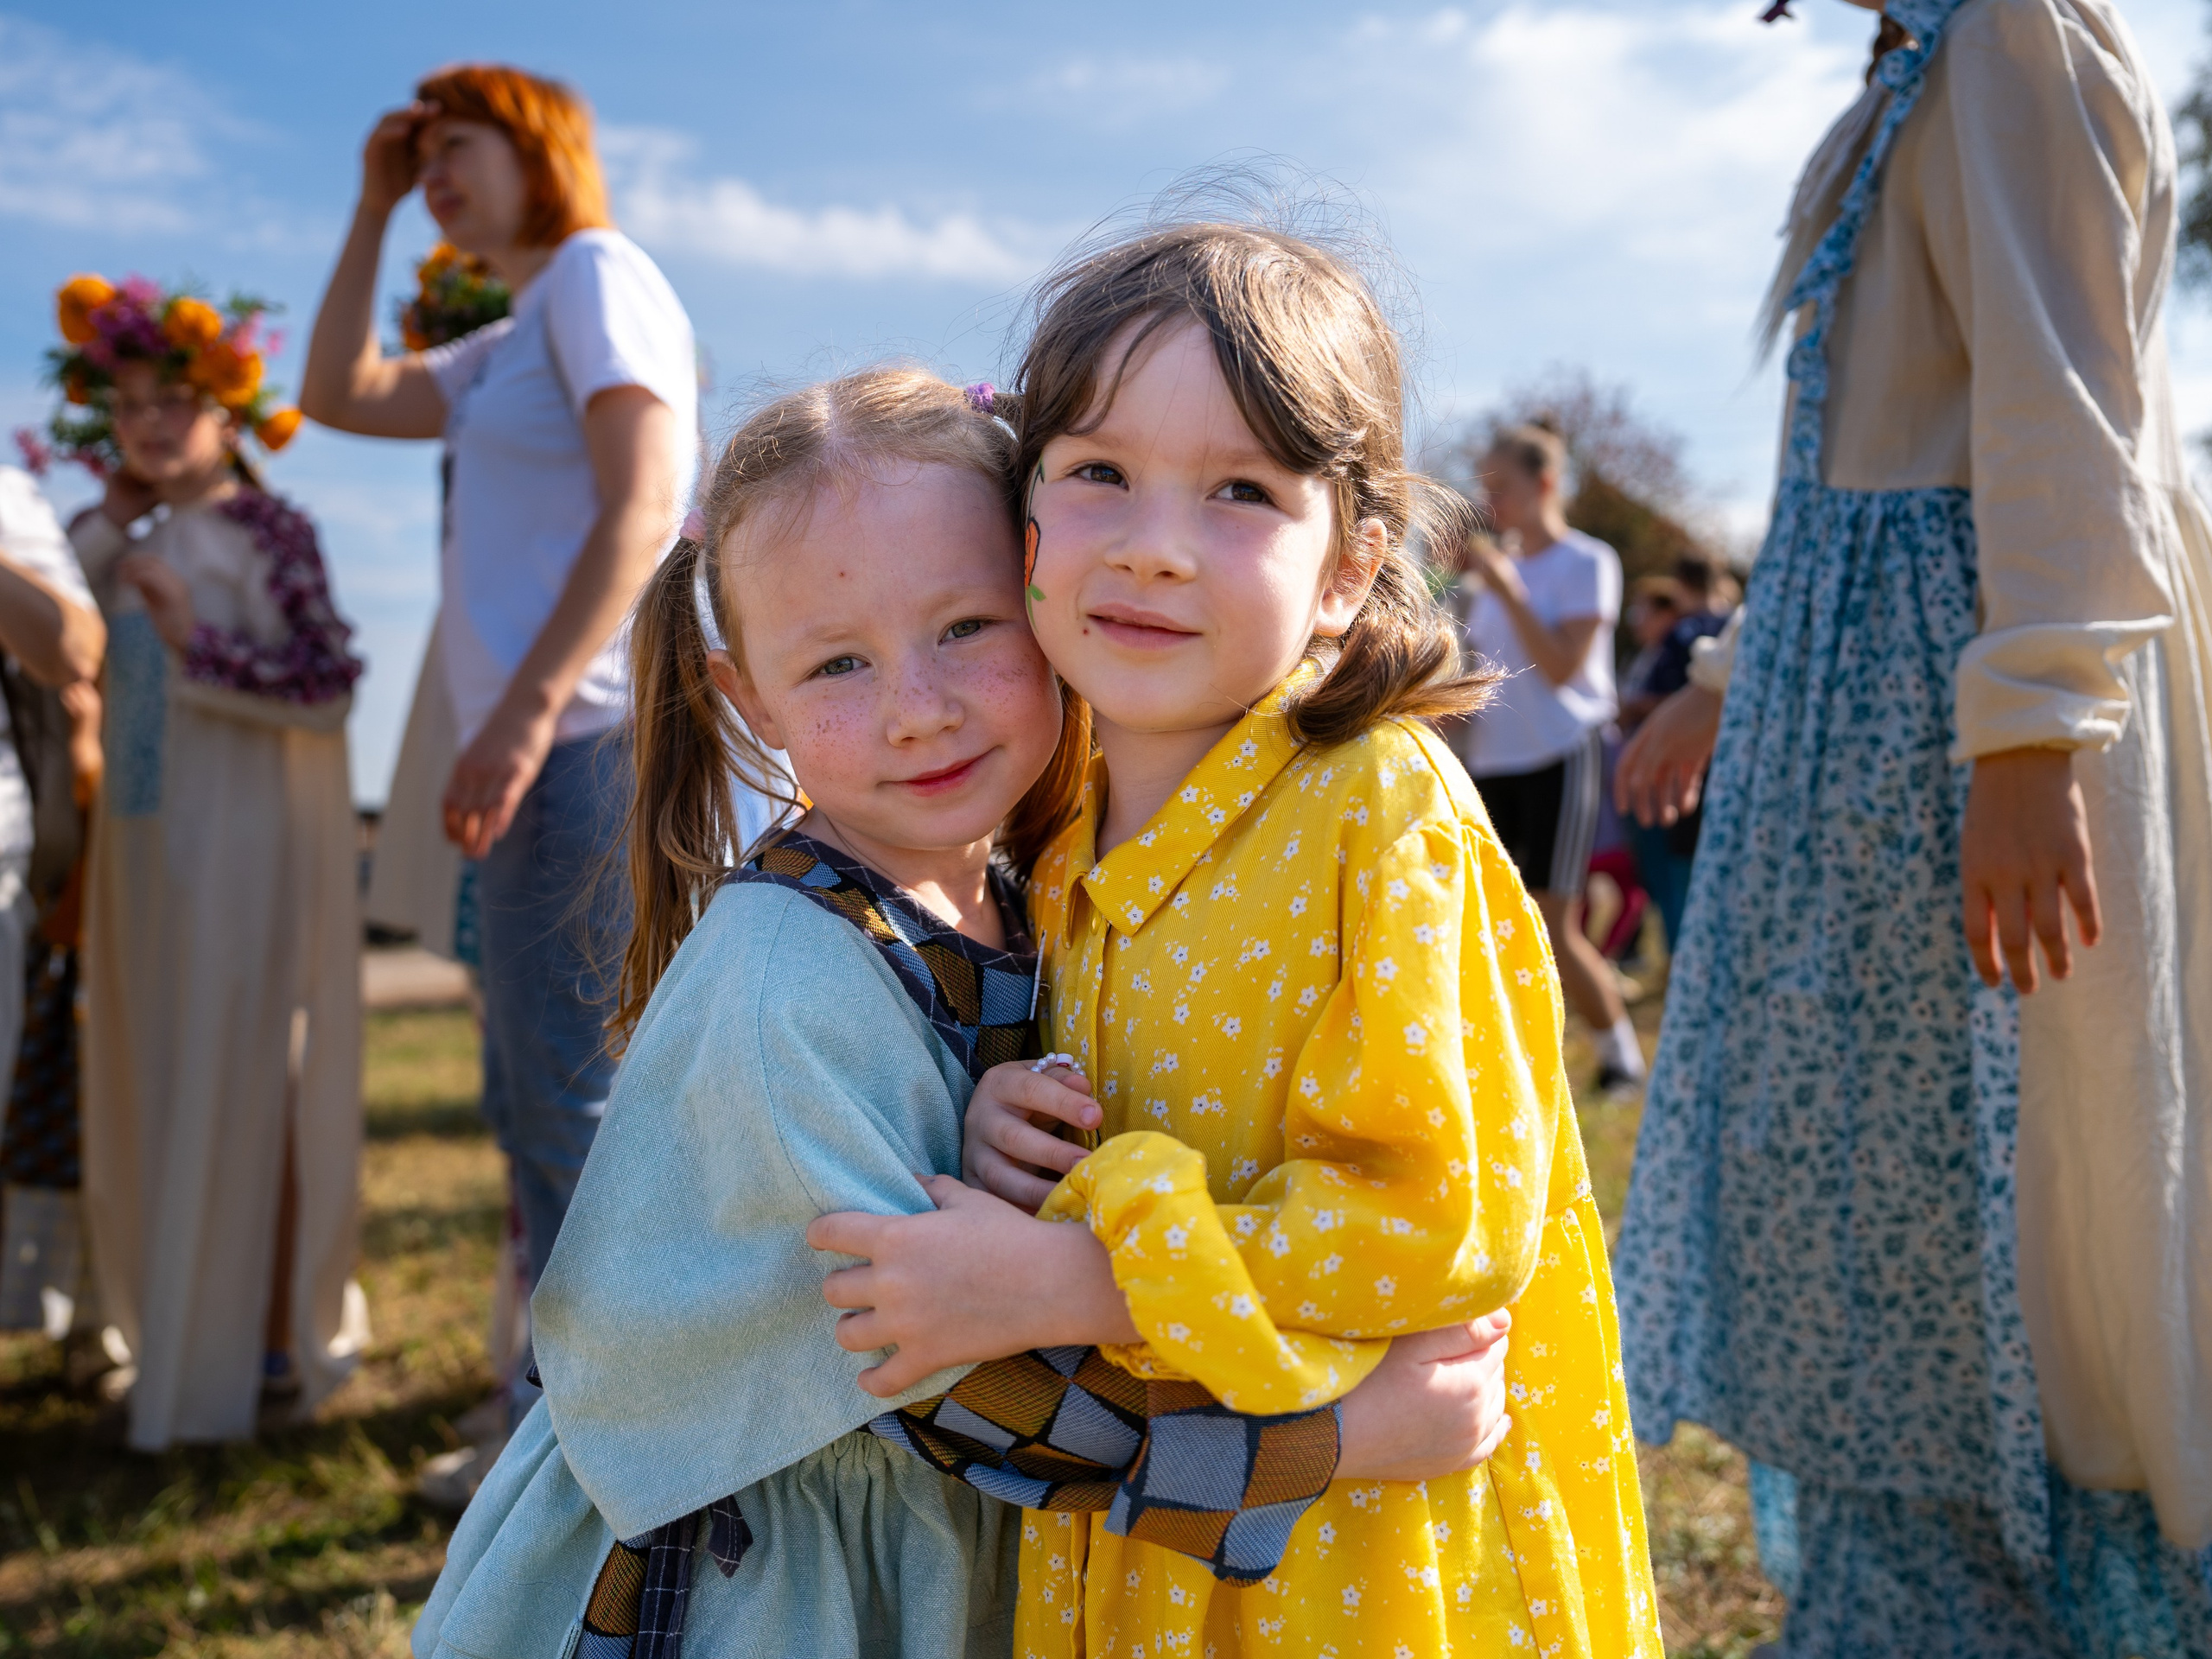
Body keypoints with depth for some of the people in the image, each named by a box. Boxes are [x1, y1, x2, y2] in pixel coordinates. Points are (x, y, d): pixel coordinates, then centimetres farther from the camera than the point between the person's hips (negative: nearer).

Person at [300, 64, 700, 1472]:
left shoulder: (601, 272, -4)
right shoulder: (513, 345, 24)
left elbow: (642, 507, -18)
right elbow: (339, 395, 27)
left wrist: (527, 707, -25)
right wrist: (371, 213, 22)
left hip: (585, 736, -10)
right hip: (542, 748, 10)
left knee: (570, 1101, -8)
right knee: (532, 1102, 14)